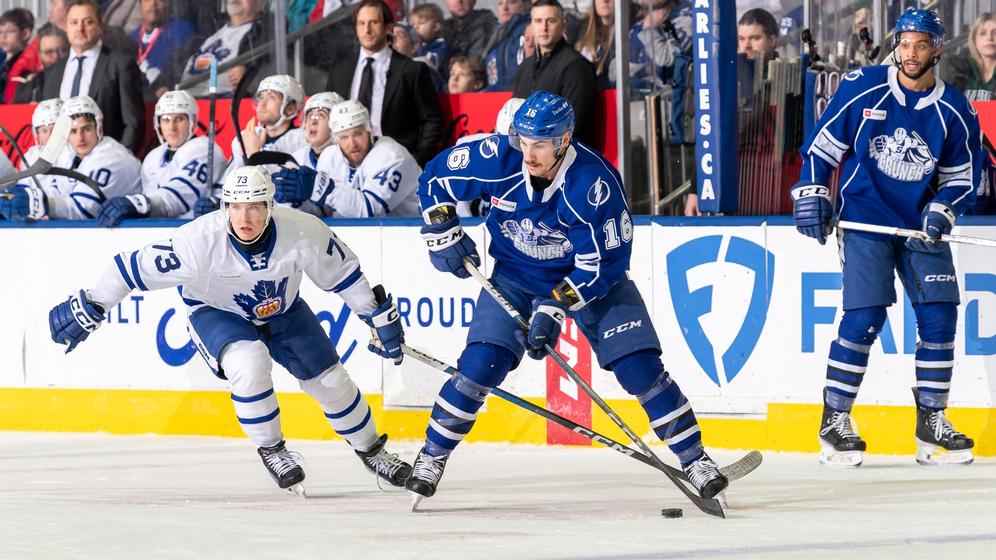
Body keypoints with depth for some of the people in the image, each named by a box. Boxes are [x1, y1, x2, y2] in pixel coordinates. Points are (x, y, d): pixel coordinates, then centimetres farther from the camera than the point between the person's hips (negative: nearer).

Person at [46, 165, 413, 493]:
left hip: (282, 310, 3)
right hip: (216, 313, -3)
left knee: (328, 378, 2)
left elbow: (343, 272, -13)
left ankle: (371, 451, 28)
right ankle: (271, 450, -9)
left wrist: (380, 316, -5)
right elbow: (136, 267, -31)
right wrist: (87, 309, -30)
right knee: (249, 363, -31)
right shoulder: (201, 240, -37)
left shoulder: (302, 232, -30)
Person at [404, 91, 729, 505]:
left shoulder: (595, 183, -32)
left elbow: (606, 261, -26)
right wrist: (442, 233, -9)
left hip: (593, 278, -2)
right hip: (515, 276, 2)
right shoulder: (499, 159, -23)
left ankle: (694, 459, 2)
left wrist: (556, 307, -32)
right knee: (481, 365, -13)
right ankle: (432, 456, 3)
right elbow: (435, 178, -5)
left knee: (639, 367, -10)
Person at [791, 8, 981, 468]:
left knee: (939, 317, -4)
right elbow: (823, 144, 3)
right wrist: (811, 194, -3)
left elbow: (962, 176, 8)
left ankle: (931, 423, 8)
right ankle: (834, 422, -3)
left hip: (920, 227, 3)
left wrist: (942, 209, -9)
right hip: (864, 220, -3)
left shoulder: (955, 112, 0)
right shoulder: (863, 89, -6)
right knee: (863, 318, -13)